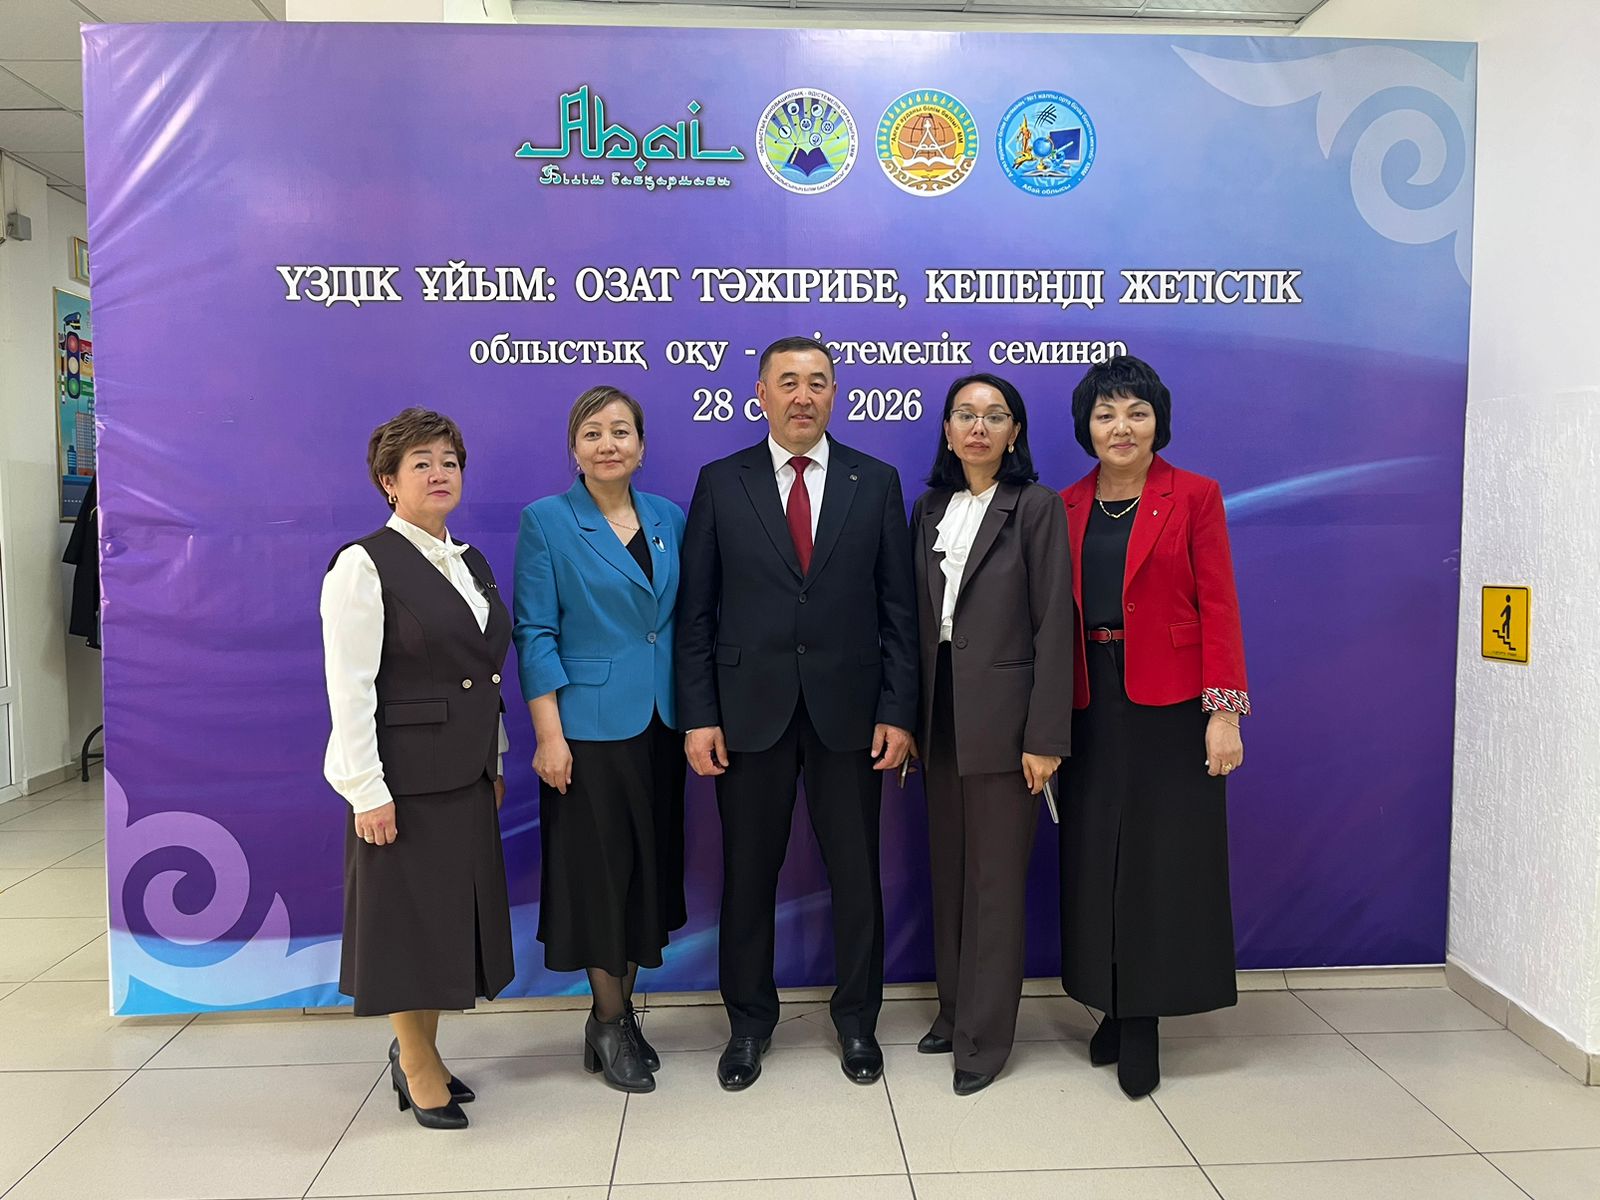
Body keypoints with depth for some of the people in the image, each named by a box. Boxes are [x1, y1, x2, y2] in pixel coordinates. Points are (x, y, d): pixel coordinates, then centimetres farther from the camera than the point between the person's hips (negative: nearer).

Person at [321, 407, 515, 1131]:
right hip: (403, 776, -7)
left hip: (466, 772, 7)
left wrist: (494, 760, 14)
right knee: (408, 914, 5)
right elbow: (349, 687, -15)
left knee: (450, 913, 14)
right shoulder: (365, 564, -10)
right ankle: (418, 1067, 22)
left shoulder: (471, 563, 12)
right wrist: (366, 791, -18)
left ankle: (416, 1049, 32)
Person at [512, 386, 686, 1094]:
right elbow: (535, 634, -8)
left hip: (660, 724, 5)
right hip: (590, 726, -5)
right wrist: (548, 735, -13)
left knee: (651, 867, 12)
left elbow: (684, 622, 10)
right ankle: (609, 1025, 21)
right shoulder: (546, 522, -5)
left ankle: (621, 1011, 29)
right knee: (599, 869, 4)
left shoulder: (669, 520, 7)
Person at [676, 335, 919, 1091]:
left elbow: (898, 608, 2)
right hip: (749, 710, 0)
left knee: (856, 873, 10)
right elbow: (696, 611, 1)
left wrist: (898, 711, -4)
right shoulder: (720, 483, 2)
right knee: (748, 874, 10)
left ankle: (857, 1019, 30)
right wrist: (698, 715, -5)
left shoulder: (876, 482, 3)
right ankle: (749, 1022, 29)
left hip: (848, 709, 1)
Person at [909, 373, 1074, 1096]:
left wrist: (1045, 736, -15)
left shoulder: (1036, 506, -6)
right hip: (940, 716, 6)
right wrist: (908, 716, 7)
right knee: (948, 871, 15)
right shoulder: (929, 508, 11)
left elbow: (1054, 624, -10)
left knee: (996, 879, 3)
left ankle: (984, 1036, 16)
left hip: (1002, 717, -5)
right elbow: (918, 617, 11)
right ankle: (953, 1009, 30)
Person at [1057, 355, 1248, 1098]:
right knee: (1095, 859, 8)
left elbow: (1218, 605, -6)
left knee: (1162, 860, 3)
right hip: (1091, 705, 4)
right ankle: (1113, 1008, 23)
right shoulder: (1068, 506, 8)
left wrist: (1223, 709, -13)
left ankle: (1143, 1021, 15)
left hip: (1170, 704, -3)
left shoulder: (1194, 496, -2)